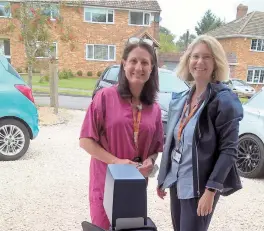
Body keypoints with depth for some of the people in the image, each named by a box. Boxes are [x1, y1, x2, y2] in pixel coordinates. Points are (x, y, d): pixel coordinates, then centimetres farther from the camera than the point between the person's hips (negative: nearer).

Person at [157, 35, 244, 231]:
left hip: (200, 186, -6)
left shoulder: (224, 100, -12)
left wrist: (211, 190, -19)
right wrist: (163, 178, 12)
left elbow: (229, 150, -15)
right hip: (177, 181, 6)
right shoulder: (181, 99, 6)